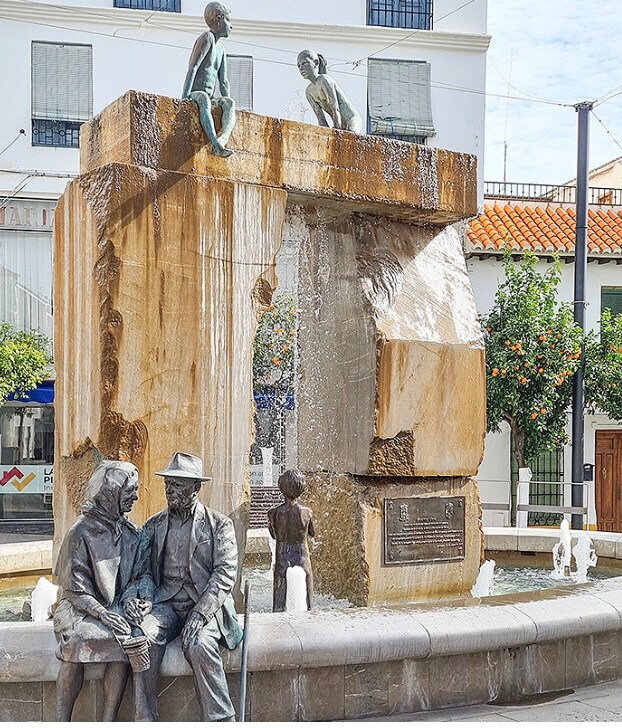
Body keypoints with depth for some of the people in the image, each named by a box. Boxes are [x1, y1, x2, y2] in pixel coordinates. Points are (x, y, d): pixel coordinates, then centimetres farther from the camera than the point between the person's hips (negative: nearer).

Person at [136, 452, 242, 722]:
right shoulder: (154, 525, 16)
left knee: (199, 645, -33)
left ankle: (221, 719, -22)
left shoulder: (219, 524, 4)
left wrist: (199, 613, -18)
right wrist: (145, 600, -10)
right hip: (165, 603, 3)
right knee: (142, 635, -29)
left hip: (206, 604, -3)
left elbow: (225, 573, -6)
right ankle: (145, 716, -20)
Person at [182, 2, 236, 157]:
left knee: (229, 103, -24)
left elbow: (223, 81, 17)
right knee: (203, 98, -41)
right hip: (195, 94, -7)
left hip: (210, 98, 7)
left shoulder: (221, 49, 23)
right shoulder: (207, 38, -3)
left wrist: (228, 106, 3)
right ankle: (215, 143, -60)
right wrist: (184, 98, -24)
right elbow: (193, 68, -14)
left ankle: (223, 139, -49)